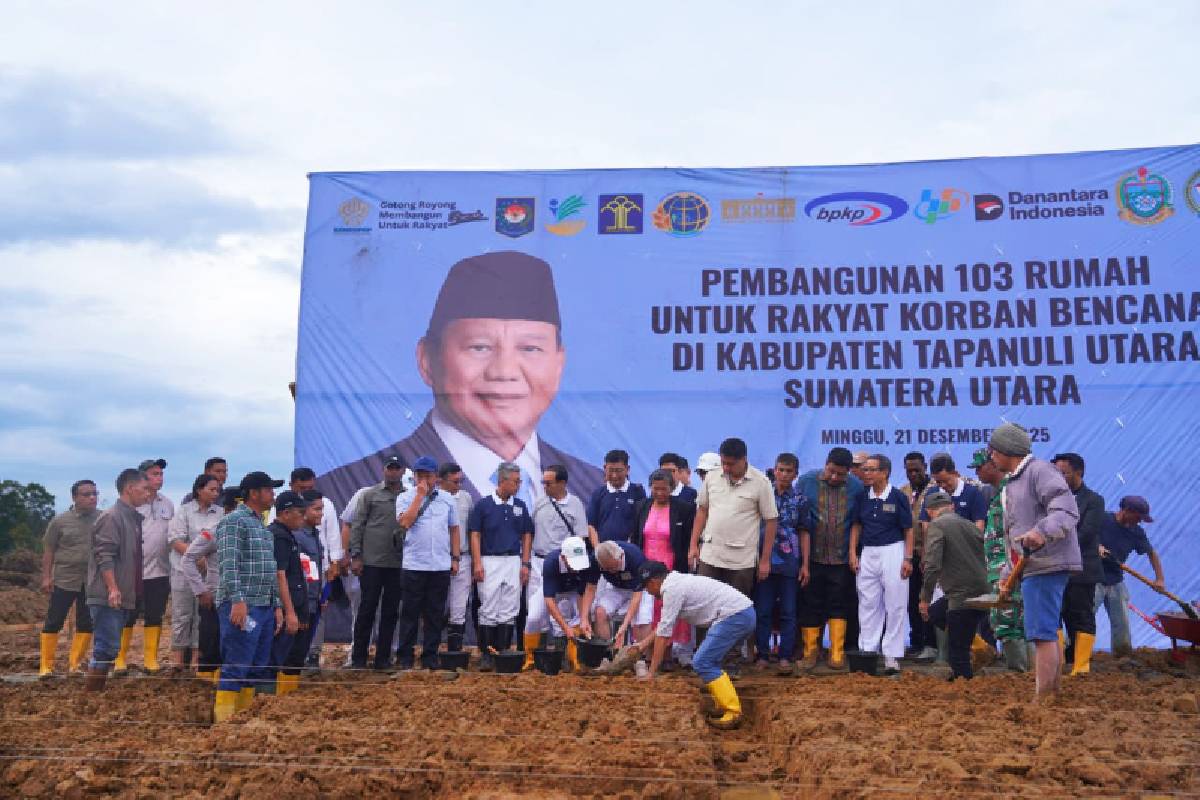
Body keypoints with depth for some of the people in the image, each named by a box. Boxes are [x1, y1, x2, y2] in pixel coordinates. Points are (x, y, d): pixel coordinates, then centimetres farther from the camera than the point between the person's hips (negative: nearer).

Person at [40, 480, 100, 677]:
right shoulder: (60, 521, -2)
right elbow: (48, 550, 2)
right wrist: (46, 577, -4)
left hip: (92, 581, 2)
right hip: (65, 579, -2)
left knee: (86, 624, 6)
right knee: (53, 622, 0)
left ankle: (74, 664, 16)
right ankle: (46, 665, 8)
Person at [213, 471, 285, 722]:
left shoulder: (263, 527, 21)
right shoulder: (234, 520, -6)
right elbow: (229, 563, -17)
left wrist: (277, 605, 17)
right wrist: (237, 600, -24)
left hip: (265, 607, 9)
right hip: (242, 607, -9)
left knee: (257, 669, 10)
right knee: (236, 668, -9)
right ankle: (223, 720, -5)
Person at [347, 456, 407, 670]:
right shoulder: (370, 494, 3)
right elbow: (357, 526, 2)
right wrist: (355, 556, -4)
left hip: (398, 563, 2)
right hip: (372, 562, -2)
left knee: (391, 611, 7)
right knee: (367, 608, 1)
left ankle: (383, 657, 16)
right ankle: (358, 657, 9)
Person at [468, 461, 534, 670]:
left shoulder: (520, 506, 9)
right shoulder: (483, 505, -1)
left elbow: (526, 536, 11)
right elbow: (475, 535, -2)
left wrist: (525, 564, 4)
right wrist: (477, 563, -9)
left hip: (514, 562, 3)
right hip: (489, 561, -3)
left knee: (509, 611, 5)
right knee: (488, 611, -2)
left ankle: (503, 653, 11)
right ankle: (486, 654, 3)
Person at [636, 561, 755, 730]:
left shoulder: (671, 589, -9)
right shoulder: (678, 582, 19)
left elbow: (663, 633, -8)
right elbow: (665, 624, 33)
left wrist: (651, 672, -3)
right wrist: (645, 642, 40)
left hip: (734, 617, -10)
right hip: (745, 614, 10)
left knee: (702, 663, -8)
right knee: (710, 661, 18)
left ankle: (733, 713, -10)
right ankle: (723, 707, 15)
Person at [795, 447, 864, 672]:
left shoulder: (857, 488, -2)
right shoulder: (806, 481, -4)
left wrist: (854, 551, 3)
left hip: (841, 559, 1)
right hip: (812, 557, 0)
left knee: (839, 606, 6)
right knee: (811, 605, 6)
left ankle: (837, 654, 14)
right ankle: (810, 651, 17)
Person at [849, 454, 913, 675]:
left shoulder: (898, 497, -6)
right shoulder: (863, 497, 5)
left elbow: (908, 530, -3)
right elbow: (856, 525, 12)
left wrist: (908, 559, -8)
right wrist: (853, 553, 4)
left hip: (893, 552, -4)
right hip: (868, 554, 4)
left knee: (895, 606, 1)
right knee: (868, 606, 9)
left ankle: (892, 655, 8)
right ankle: (867, 651, 16)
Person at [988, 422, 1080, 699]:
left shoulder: (1040, 471, -9)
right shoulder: (1012, 483, 22)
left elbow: (1066, 511, -22)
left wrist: (1042, 531, -38)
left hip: (1045, 564, -11)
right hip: (1033, 566, 11)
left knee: (1042, 633, -11)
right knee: (1048, 634, 16)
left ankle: (1042, 697, -10)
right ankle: (1052, 692, 25)